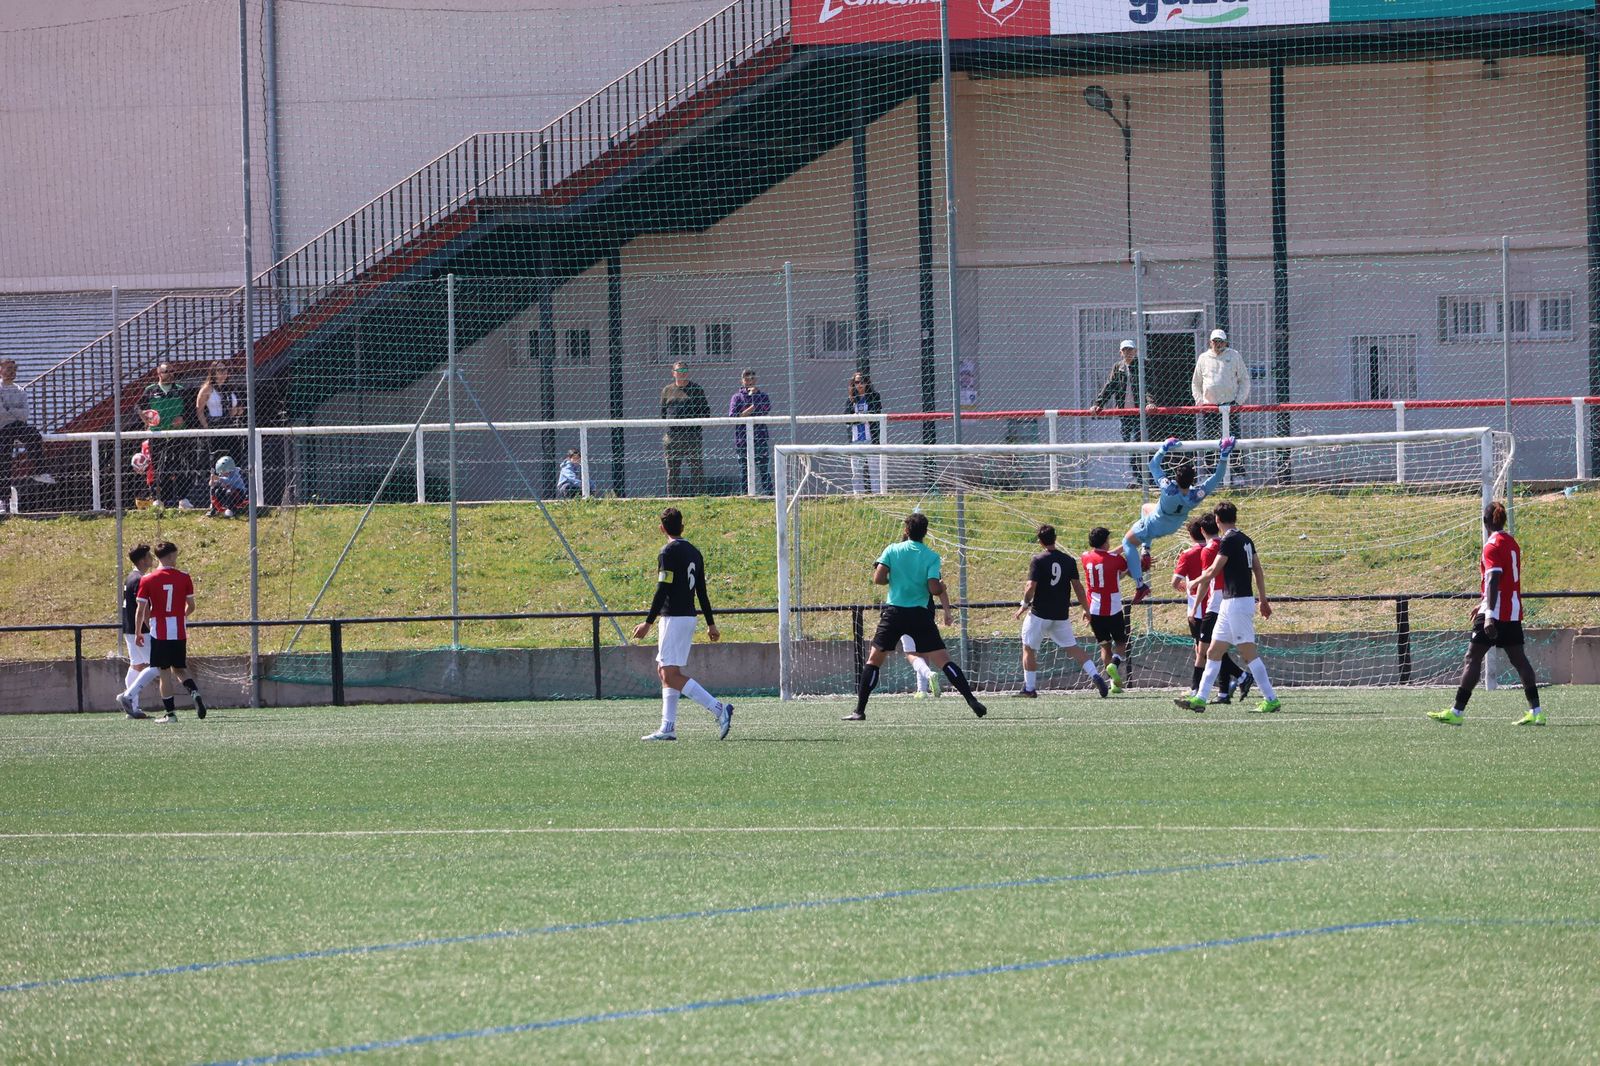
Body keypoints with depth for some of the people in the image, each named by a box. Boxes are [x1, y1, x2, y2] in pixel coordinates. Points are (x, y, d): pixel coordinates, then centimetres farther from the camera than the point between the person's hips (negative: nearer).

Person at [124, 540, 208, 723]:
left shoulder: (147, 580, -6)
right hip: (179, 632, 2)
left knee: (165, 673, 3)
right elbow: (191, 606, 5)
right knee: (179, 669, 16)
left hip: (159, 634, -2)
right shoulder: (184, 578, -2)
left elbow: (141, 610, -5)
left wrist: (138, 633, 7)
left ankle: (170, 712, 3)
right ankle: (195, 693, -10)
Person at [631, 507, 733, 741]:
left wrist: (648, 622, -17)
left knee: (671, 675, -11)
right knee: (665, 672, 13)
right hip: (689, 616, 9)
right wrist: (711, 623, 21)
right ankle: (668, 728, 8)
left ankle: (718, 709, -20)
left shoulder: (669, 552, -12)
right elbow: (702, 591, 17)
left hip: (673, 617, -9)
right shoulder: (694, 552, 13)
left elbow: (662, 590, -18)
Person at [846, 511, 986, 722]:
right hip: (920, 615, 0)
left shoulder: (892, 550, 1)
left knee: (873, 660, 8)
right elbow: (934, 589, -10)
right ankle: (972, 701, -7)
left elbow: (878, 578, -6)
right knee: (943, 661, 1)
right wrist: (942, 587, 12)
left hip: (893, 612, 0)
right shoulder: (931, 557, -1)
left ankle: (860, 710, 2)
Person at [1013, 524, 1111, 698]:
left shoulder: (1038, 561, -11)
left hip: (1040, 614, -4)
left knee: (1029, 648, 10)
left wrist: (1024, 604, 0)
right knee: (1072, 648, 11)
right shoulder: (1068, 560, 1)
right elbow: (1078, 587, 3)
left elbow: (1031, 587, -17)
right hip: (1062, 615, 4)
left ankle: (1029, 688, 11)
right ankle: (1095, 675, -7)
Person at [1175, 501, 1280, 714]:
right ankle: (1200, 698, 12)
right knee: (1213, 652, 11)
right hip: (1230, 604, 9)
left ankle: (1271, 700, -8)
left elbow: (1212, 572, -13)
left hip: (1237, 603, -9)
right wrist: (1263, 599, 20)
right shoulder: (1245, 540, 12)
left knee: (1249, 653, -8)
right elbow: (1258, 570, 15)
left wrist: (1196, 581, 6)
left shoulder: (1229, 541, -13)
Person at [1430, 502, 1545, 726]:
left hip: (1496, 614, -8)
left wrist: (1489, 615, -28)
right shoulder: (1512, 543, 14)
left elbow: (1494, 581, -22)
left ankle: (1457, 712, -6)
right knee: (1518, 659, 9)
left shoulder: (1493, 546, -12)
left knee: (1473, 657, -5)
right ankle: (1536, 712, 5)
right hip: (1514, 612, 8)